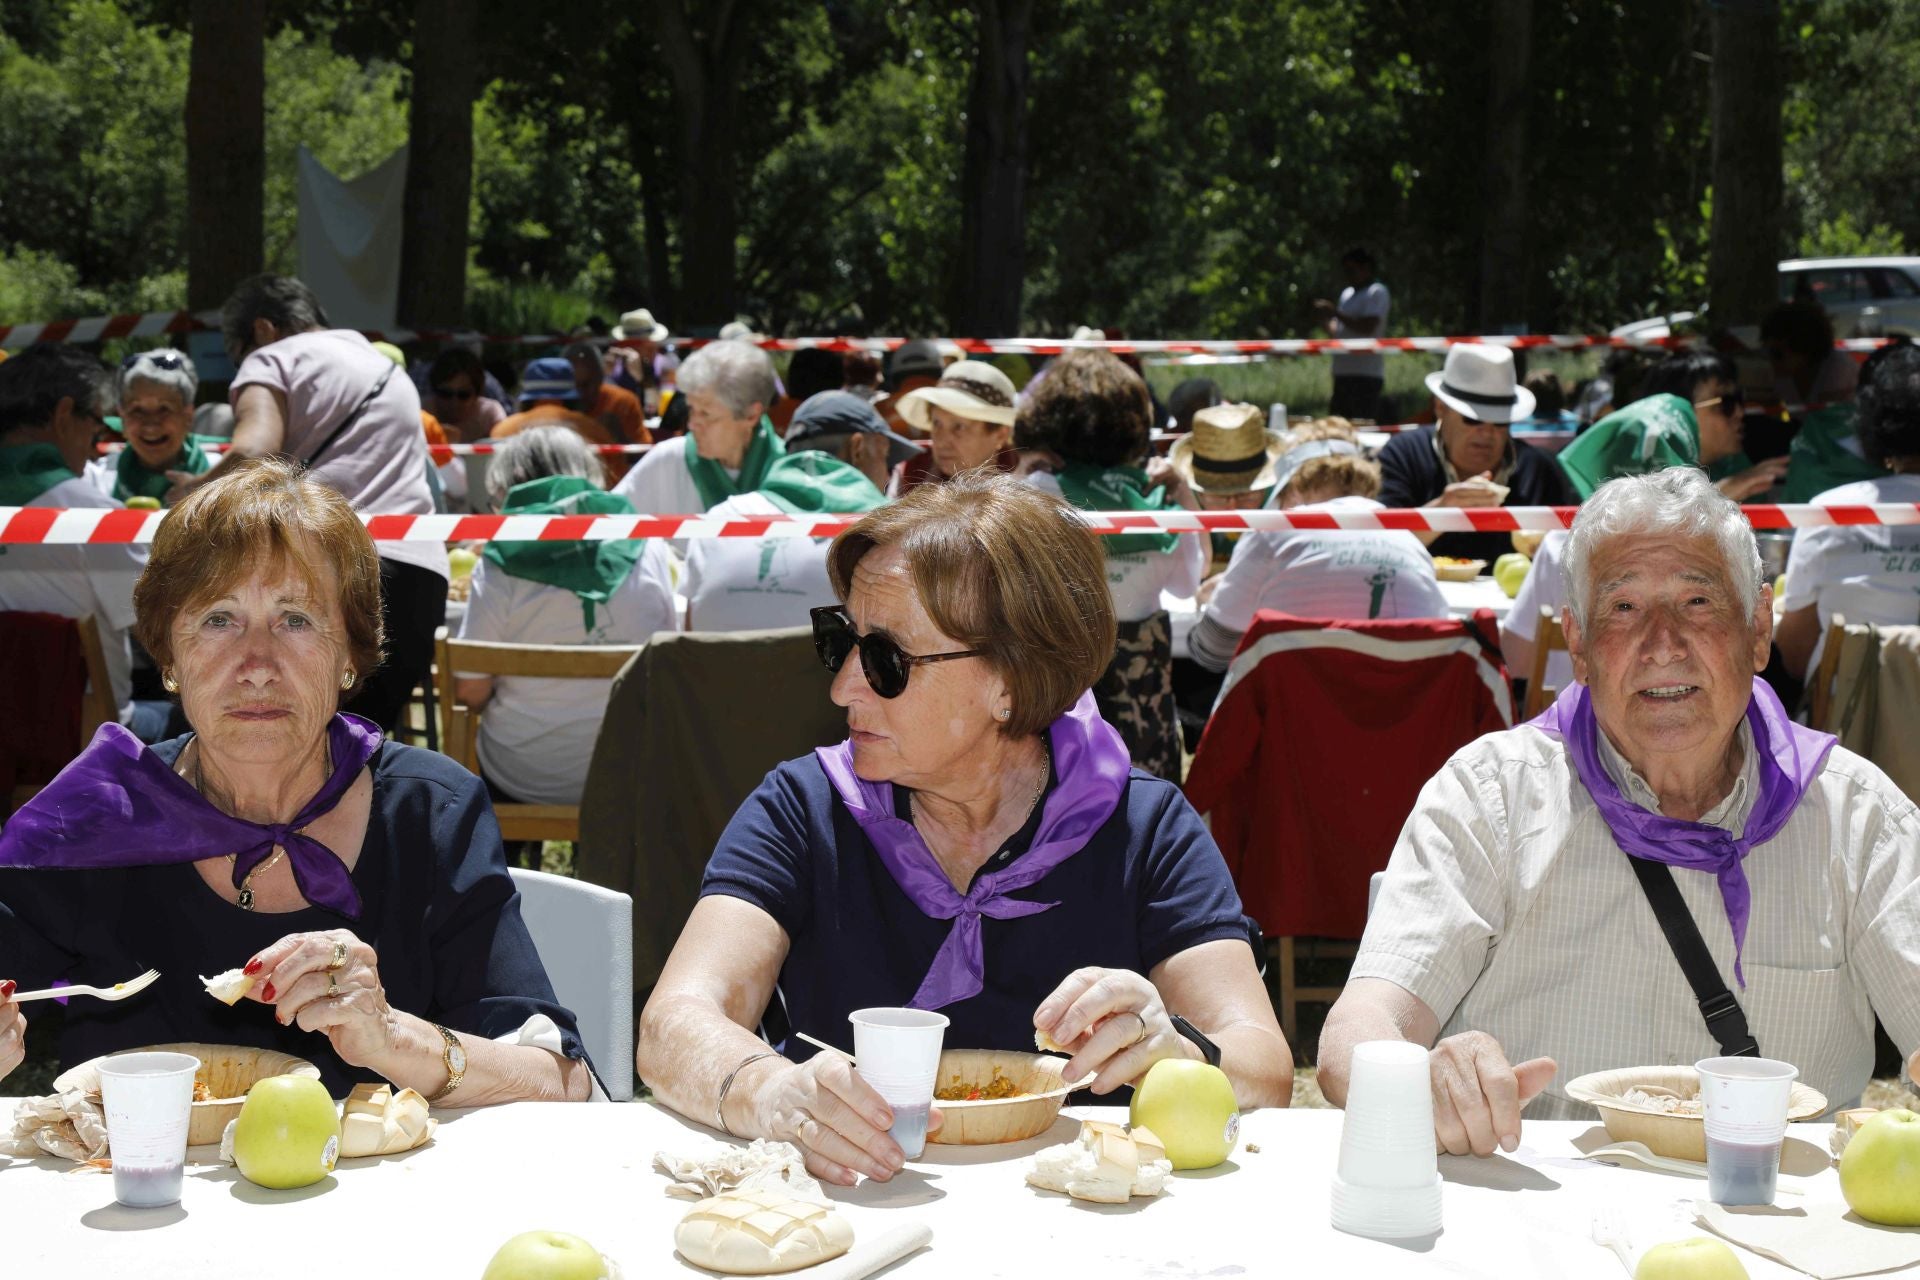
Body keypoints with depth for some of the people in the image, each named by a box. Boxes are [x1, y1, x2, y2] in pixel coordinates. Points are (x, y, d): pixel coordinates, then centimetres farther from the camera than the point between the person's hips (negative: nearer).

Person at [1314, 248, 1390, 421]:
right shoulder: (1347, 294, 20)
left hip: (1366, 374, -8)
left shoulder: (1377, 293, -5)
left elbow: (1368, 327, -18)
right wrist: (1324, 322, 5)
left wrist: (1335, 312, -13)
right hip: (1342, 373, 8)